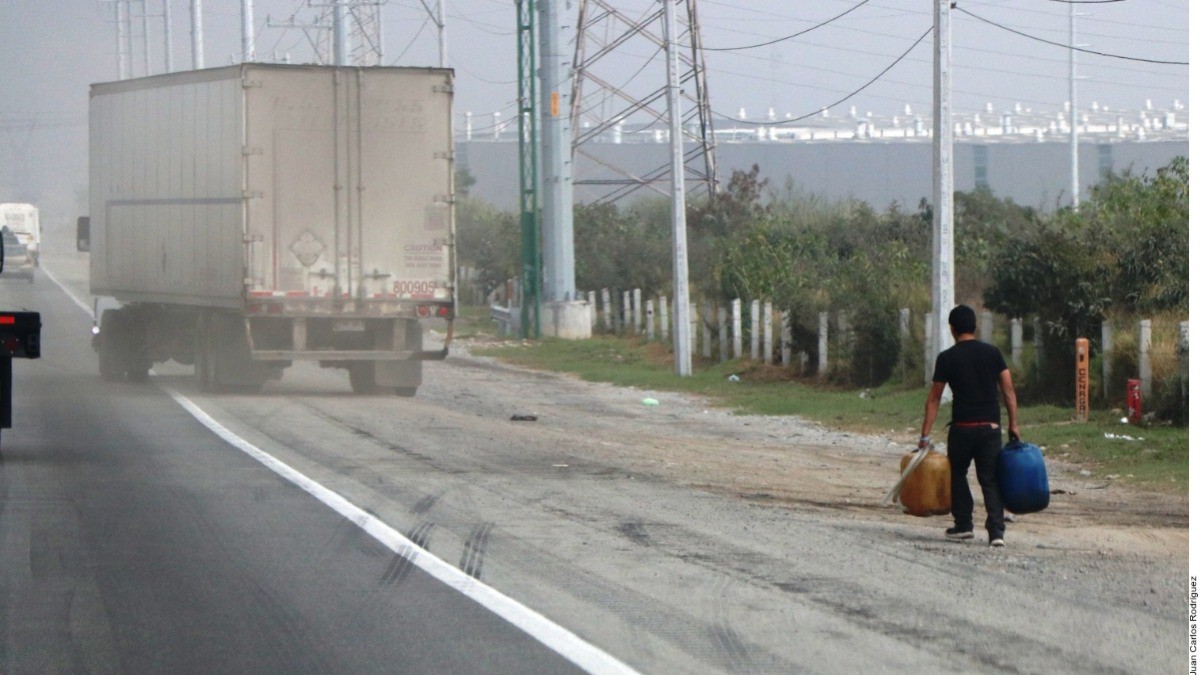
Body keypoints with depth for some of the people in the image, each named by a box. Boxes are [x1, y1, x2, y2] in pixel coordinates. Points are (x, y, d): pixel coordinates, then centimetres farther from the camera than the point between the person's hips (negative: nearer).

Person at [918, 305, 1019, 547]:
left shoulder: (947, 358, -2)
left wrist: (925, 434, 3)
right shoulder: (992, 353, 4)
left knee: (957, 474, 19)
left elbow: (934, 399, 0)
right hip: (990, 427, 2)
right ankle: (996, 531, -7)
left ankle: (964, 524, 21)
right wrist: (1013, 424, 10)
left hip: (962, 427, -2)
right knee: (990, 479, 5)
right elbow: (1009, 390, 3)